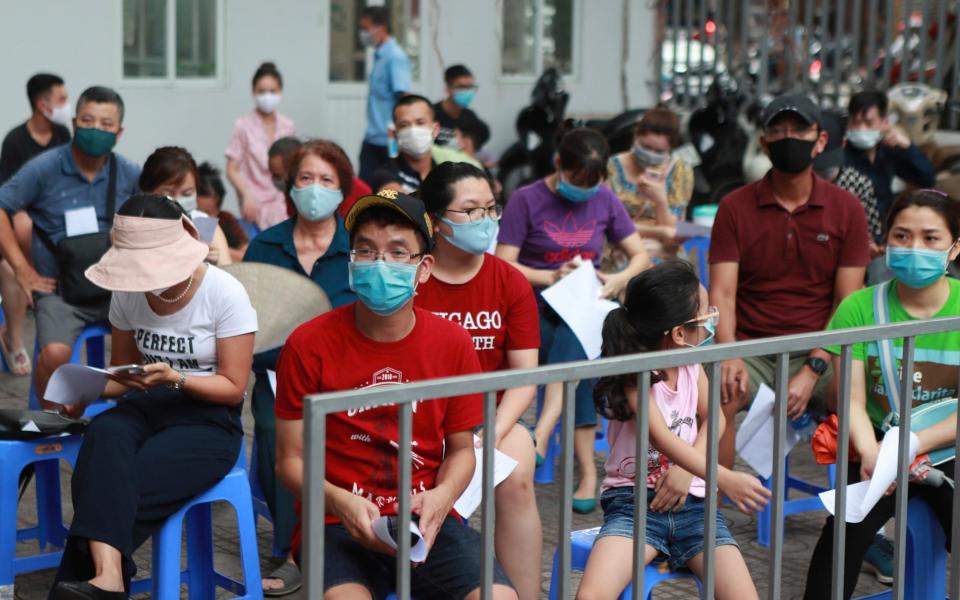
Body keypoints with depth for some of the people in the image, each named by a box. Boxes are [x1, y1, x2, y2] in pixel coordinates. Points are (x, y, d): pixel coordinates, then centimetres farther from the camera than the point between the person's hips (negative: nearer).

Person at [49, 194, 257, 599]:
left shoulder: (224, 294, -11)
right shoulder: (128, 292, 3)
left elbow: (233, 388, -8)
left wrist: (174, 378, -25)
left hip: (210, 419, -3)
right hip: (147, 407, 3)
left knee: (117, 484, -32)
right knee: (104, 432, -35)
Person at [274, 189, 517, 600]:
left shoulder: (452, 343, 2)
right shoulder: (308, 345, -4)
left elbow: (461, 448, 12)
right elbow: (290, 459, 0)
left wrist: (440, 498, -10)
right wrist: (341, 503, -19)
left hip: (426, 521, 2)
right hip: (338, 525, -2)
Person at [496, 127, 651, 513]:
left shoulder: (605, 201, 9)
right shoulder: (527, 200, -2)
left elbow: (640, 256, 12)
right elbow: (503, 266, -6)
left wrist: (620, 279, -10)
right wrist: (551, 278, -20)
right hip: (536, 306, -2)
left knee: (574, 336, -33)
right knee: (579, 354, -29)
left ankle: (542, 435, -45)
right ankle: (587, 471, -30)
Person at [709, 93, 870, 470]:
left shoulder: (846, 209, 5)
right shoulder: (735, 208, 5)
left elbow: (848, 305, 0)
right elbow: (722, 293, -3)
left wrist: (812, 371, -14)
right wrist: (729, 356, -22)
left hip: (819, 354, 1)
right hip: (751, 351, 0)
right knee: (717, 394, -32)